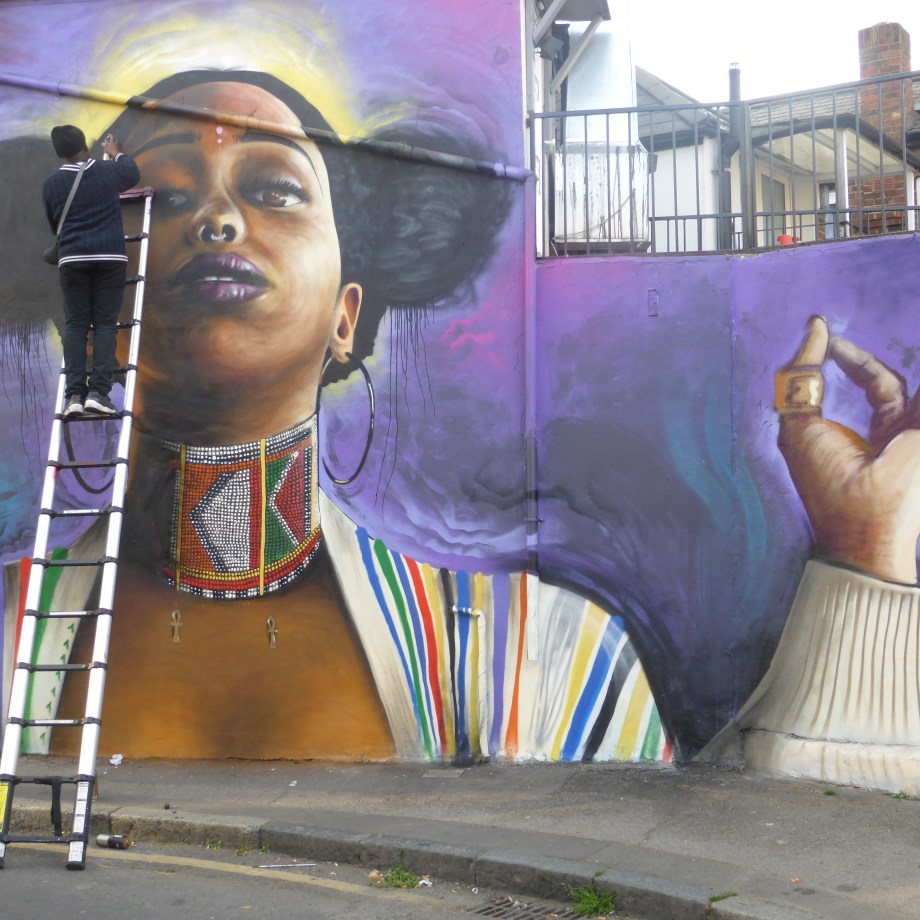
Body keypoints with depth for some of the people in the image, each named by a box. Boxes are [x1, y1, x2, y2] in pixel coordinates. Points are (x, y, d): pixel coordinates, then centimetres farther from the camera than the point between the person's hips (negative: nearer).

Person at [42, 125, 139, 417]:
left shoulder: (51, 184, 5)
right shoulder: (107, 171, 3)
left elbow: (54, 225, 17)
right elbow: (133, 173, 26)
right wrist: (116, 153, 45)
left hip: (72, 259, 1)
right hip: (110, 257, -1)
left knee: (75, 324, 3)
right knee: (105, 324, 0)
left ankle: (74, 394, -5)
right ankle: (98, 391, -10)